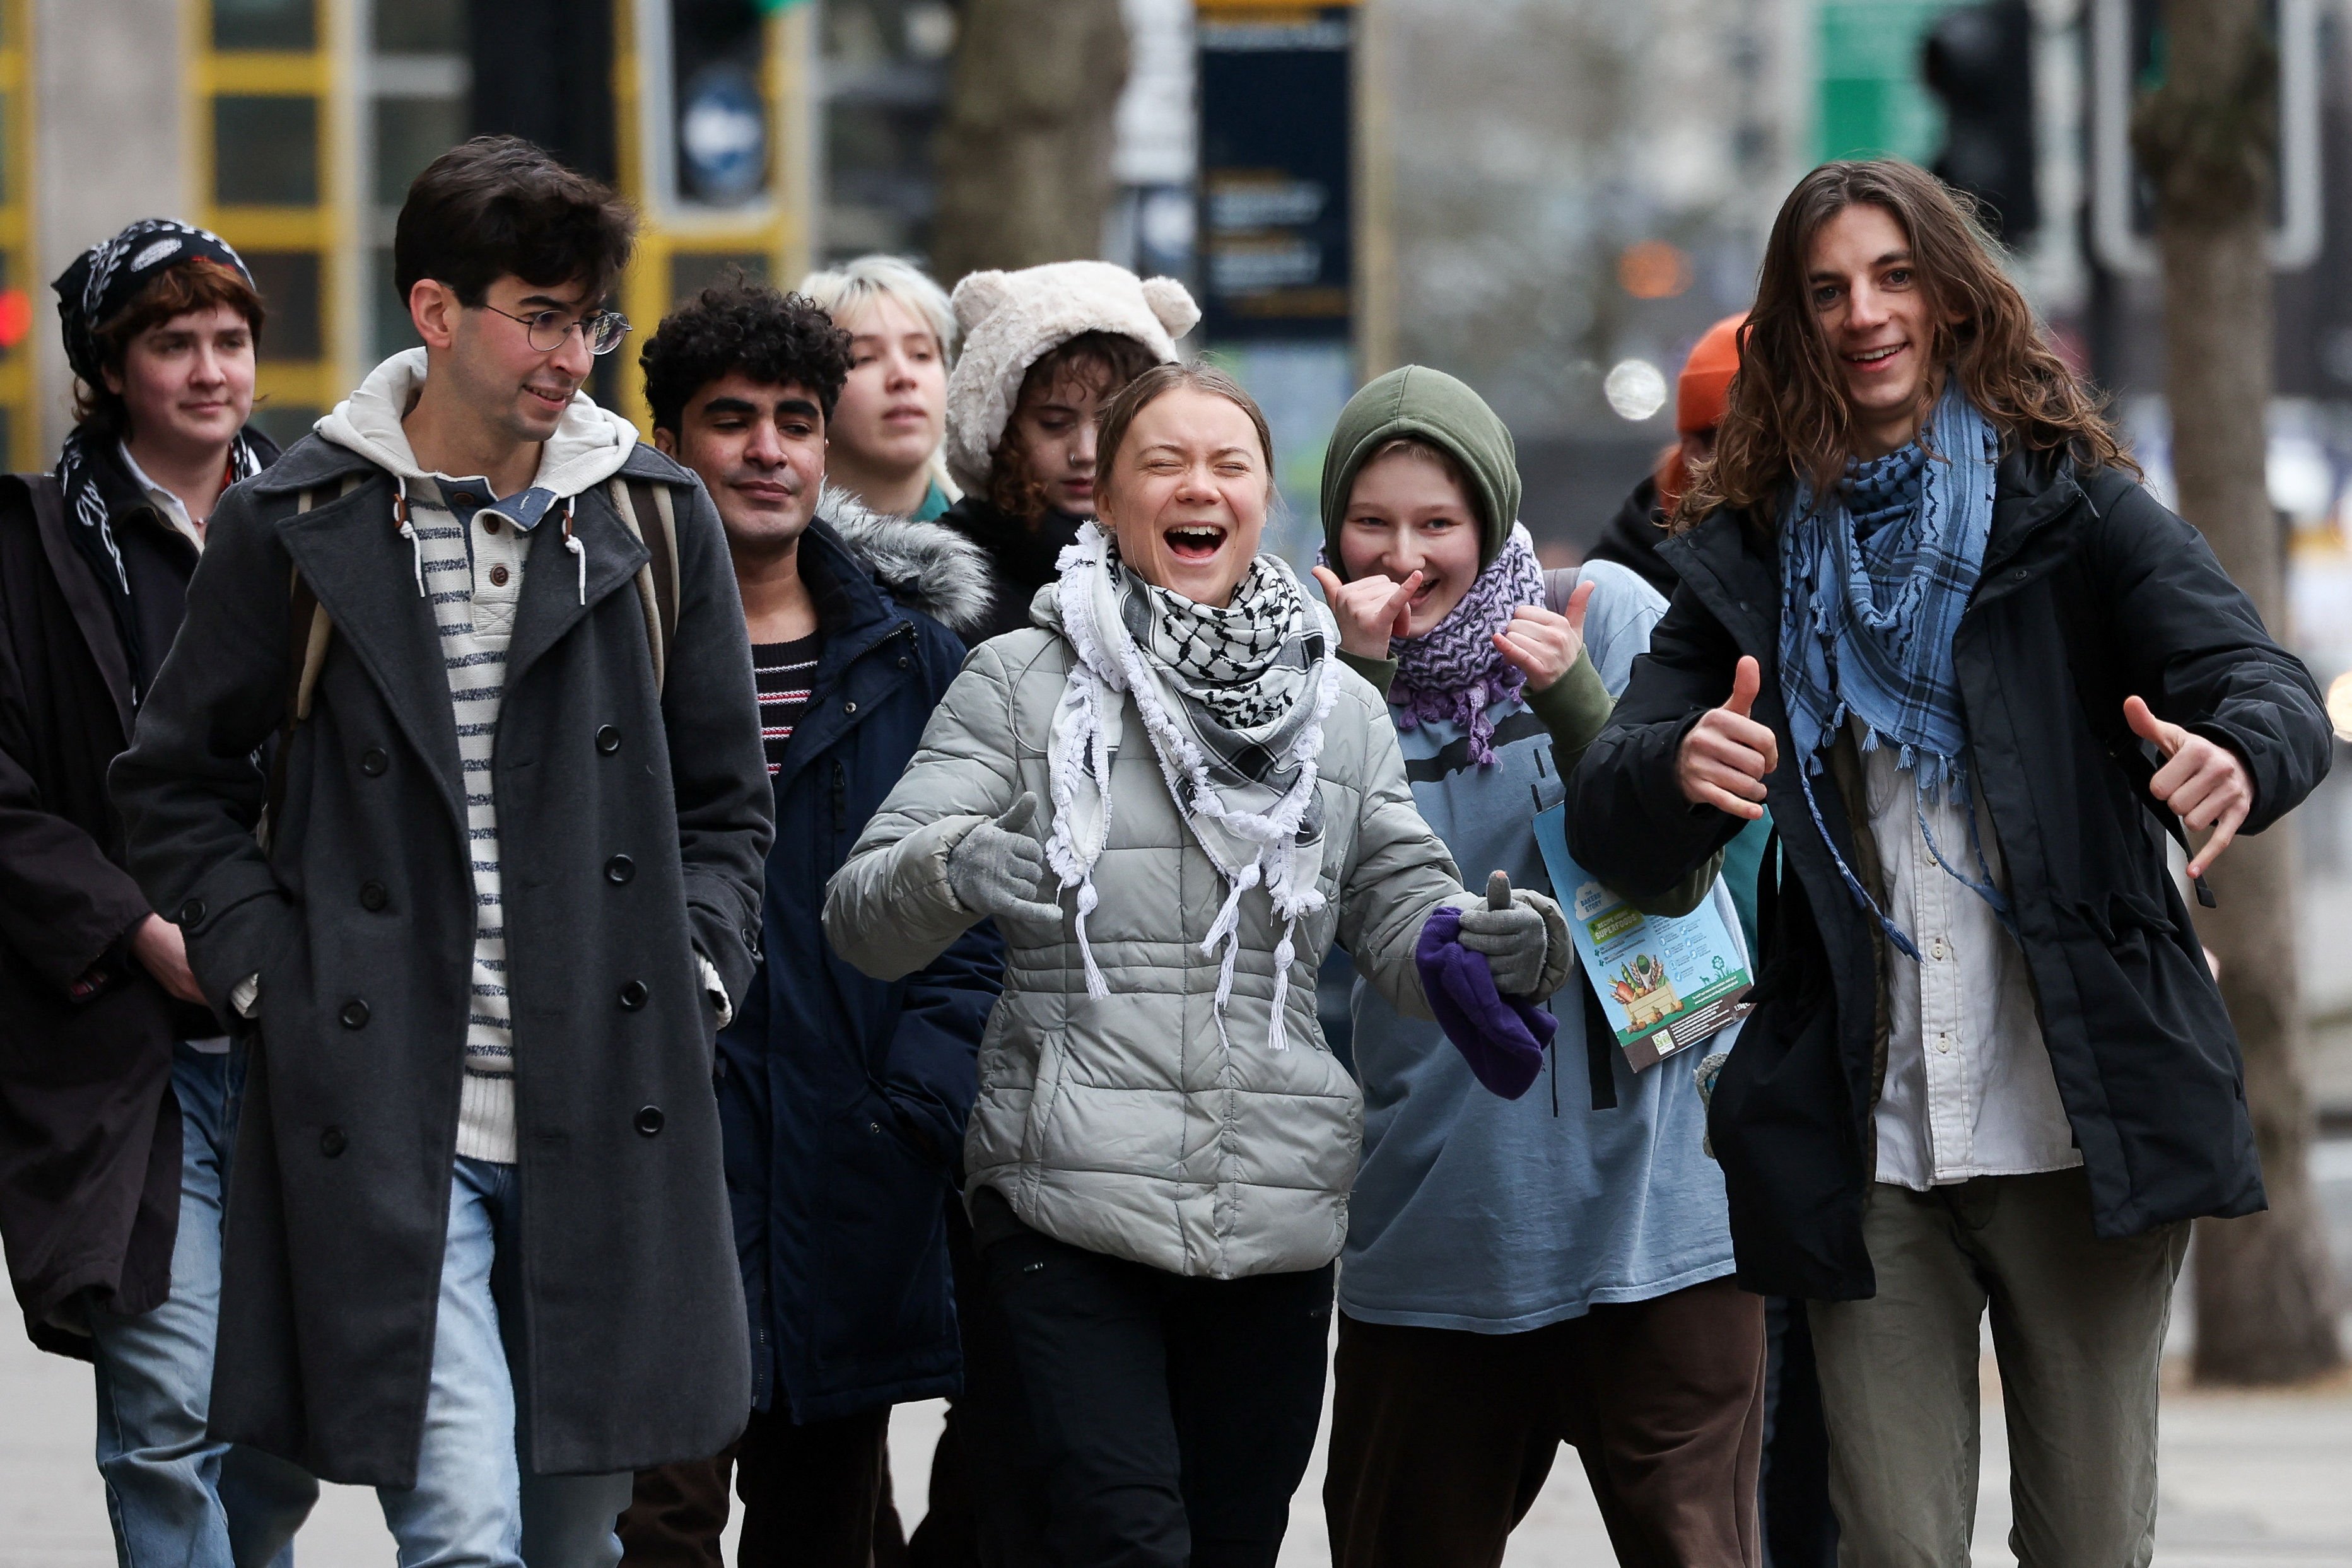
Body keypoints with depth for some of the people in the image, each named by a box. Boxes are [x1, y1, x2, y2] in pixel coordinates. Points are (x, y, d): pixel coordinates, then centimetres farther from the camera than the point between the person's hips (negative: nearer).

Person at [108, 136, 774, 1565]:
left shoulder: (654, 519, 8)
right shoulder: (299, 527, 1)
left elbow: (726, 801, 17)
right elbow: (179, 785, 10)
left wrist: (694, 977, 2)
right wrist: (270, 975, -1)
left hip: (607, 1113, 3)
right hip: (385, 1113, -3)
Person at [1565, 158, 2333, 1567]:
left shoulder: (2072, 510, 3)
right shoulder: (1750, 560, 10)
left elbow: (2271, 687, -10)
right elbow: (1606, 823, 3)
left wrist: (2240, 758, -35)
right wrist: (1680, 773, -22)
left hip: (2081, 1127, -2)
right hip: (1867, 1149, 2)